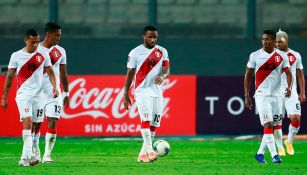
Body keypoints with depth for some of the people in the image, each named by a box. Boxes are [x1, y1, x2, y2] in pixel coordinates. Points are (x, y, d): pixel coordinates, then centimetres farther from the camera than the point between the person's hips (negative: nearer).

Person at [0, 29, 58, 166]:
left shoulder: (43, 55, 6)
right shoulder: (16, 56, 1)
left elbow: (50, 72, 9)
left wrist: (54, 87, -10)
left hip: (38, 95, 3)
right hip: (23, 94, -3)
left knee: (35, 126, 4)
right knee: (28, 121, -20)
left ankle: (24, 158, 11)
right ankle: (29, 155, -27)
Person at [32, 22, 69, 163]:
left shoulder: (60, 51, 7)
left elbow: (63, 74, 14)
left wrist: (66, 94, 12)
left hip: (54, 93, 2)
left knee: (52, 123, -9)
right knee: (36, 124, 4)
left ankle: (47, 155, -9)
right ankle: (36, 153, 19)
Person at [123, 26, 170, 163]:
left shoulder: (162, 52, 8)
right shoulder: (135, 52, 0)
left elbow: (167, 70, 0)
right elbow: (130, 74, 3)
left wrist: (162, 76, -25)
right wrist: (126, 95, 0)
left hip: (157, 92, 4)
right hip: (142, 91, -4)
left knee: (154, 124, 3)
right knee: (146, 120, -20)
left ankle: (142, 154, 12)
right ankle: (150, 151, -31)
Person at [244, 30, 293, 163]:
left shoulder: (282, 56, 3)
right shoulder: (255, 56, -1)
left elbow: (288, 73, 0)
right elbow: (248, 76, 4)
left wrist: (289, 87, -20)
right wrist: (246, 96, -1)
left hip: (276, 95, 3)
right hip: (262, 95, -3)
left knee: (273, 126, 6)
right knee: (268, 125, -14)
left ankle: (260, 153, 20)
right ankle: (274, 155, -18)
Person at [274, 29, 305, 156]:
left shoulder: (295, 56, 6)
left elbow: (300, 75, 13)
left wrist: (302, 93, 8)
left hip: (291, 92, 1)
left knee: (296, 118, -12)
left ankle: (289, 141, 12)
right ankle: (280, 147, 8)